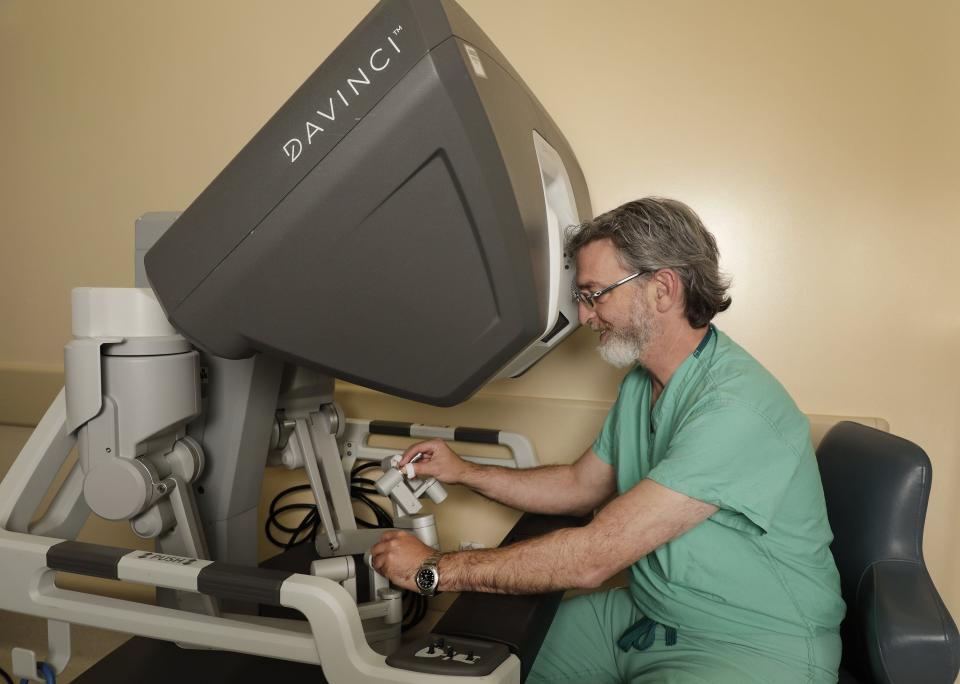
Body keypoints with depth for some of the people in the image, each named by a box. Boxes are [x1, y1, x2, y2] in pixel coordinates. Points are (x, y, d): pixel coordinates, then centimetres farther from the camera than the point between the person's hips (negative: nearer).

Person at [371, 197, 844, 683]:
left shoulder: (737, 408, -27)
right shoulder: (641, 383, 4)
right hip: (649, 615, 8)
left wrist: (435, 569, -22)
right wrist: (465, 473, 4)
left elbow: (594, 557, -29)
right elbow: (581, 485, 14)